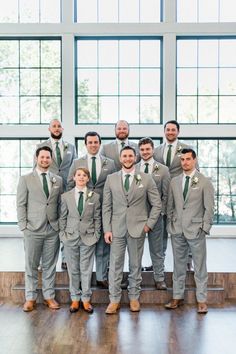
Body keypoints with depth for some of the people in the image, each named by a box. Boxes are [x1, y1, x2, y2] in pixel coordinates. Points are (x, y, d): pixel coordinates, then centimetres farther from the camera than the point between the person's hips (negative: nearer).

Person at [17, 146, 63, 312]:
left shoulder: (58, 180, 10)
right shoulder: (26, 179, 2)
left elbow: (60, 204, 11)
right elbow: (21, 204, 0)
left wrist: (61, 225, 4)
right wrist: (23, 226, -6)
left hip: (53, 229, 2)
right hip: (33, 229, -2)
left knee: (50, 265, 9)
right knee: (31, 265, 5)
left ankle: (49, 296, 19)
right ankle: (31, 298, 16)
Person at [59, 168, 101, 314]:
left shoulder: (95, 196, 1)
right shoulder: (66, 196, 2)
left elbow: (97, 218, 4)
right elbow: (63, 217, 6)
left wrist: (96, 235, -1)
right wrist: (63, 234, 1)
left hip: (88, 238, -1)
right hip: (71, 237, 1)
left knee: (86, 269, 5)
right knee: (73, 270, 8)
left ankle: (86, 300, 17)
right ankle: (75, 299, 21)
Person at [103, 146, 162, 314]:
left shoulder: (146, 179, 1)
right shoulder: (111, 179, 4)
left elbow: (157, 204, 4)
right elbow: (106, 206, 4)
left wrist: (149, 224, -4)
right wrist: (107, 229, -2)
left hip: (137, 229, -1)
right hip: (117, 229, 1)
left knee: (135, 264, 10)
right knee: (115, 265, 3)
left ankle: (134, 297, 24)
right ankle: (114, 300, 15)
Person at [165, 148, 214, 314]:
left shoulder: (205, 182, -2)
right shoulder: (174, 181, 8)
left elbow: (209, 208, -3)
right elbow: (170, 205, 12)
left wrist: (204, 229, -8)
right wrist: (171, 224, 5)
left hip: (196, 231, -3)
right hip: (177, 231, 3)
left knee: (200, 267, 5)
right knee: (178, 266, 12)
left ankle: (202, 300, 16)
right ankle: (177, 297, 24)